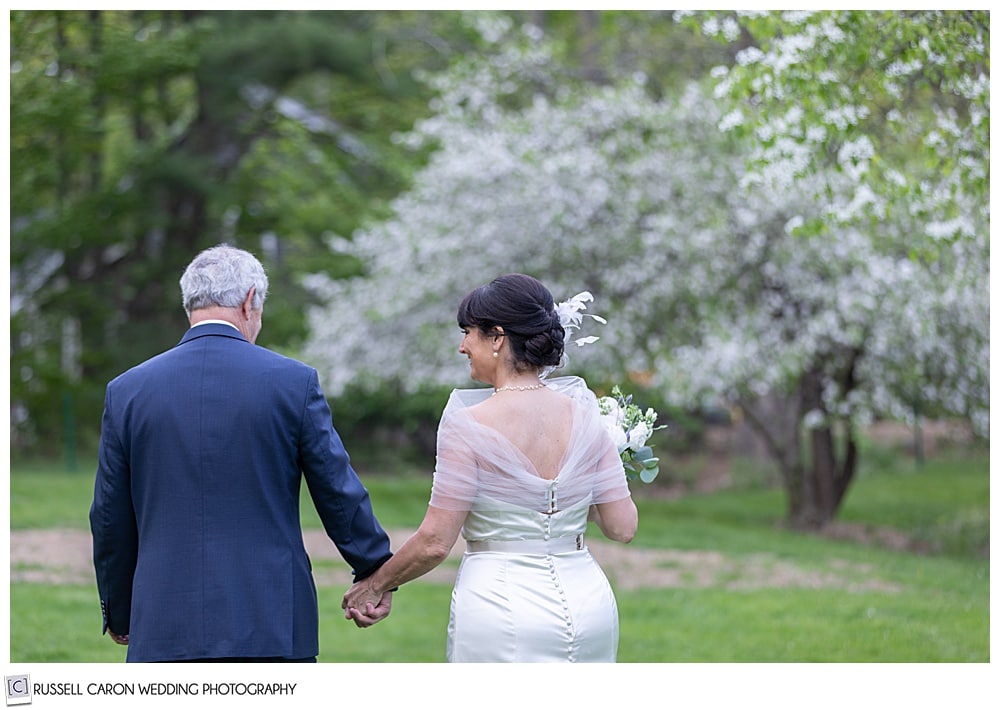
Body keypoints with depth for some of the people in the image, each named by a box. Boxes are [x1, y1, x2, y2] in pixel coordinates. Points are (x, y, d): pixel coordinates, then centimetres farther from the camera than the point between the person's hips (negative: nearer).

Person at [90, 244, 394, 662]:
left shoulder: (127, 391, 3)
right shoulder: (294, 382, -2)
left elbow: (110, 518, 9)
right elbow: (339, 492, 4)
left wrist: (118, 613, 23)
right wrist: (375, 574, 20)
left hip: (163, 628, 2)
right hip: (271, 626, -1)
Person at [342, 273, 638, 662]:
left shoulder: (468, 425, -12)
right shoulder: (583, 415, 2)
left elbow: (435, 542, -10)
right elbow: (623, 526, 3)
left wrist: (375, 583, 7)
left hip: (500, 605, -5)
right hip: (587, 603, 5)